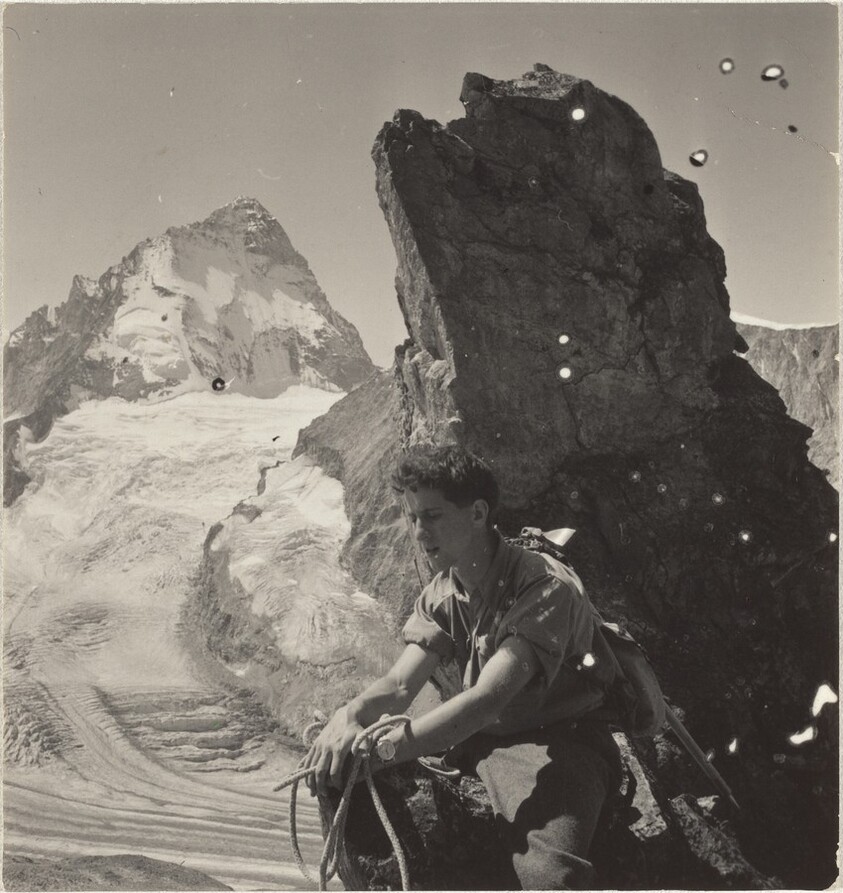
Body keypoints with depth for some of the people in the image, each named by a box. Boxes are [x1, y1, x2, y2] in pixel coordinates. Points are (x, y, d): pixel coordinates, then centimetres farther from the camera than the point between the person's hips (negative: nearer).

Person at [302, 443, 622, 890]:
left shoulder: (545, 587, -21)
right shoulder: (443, 594, 4)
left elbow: (488, 698, -32)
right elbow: (400, 684, -6)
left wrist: (382, 749, -40)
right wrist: (352, 715, -30)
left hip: (558, 741, -7)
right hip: (477, 739, 7)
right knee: (341, 776, -4)